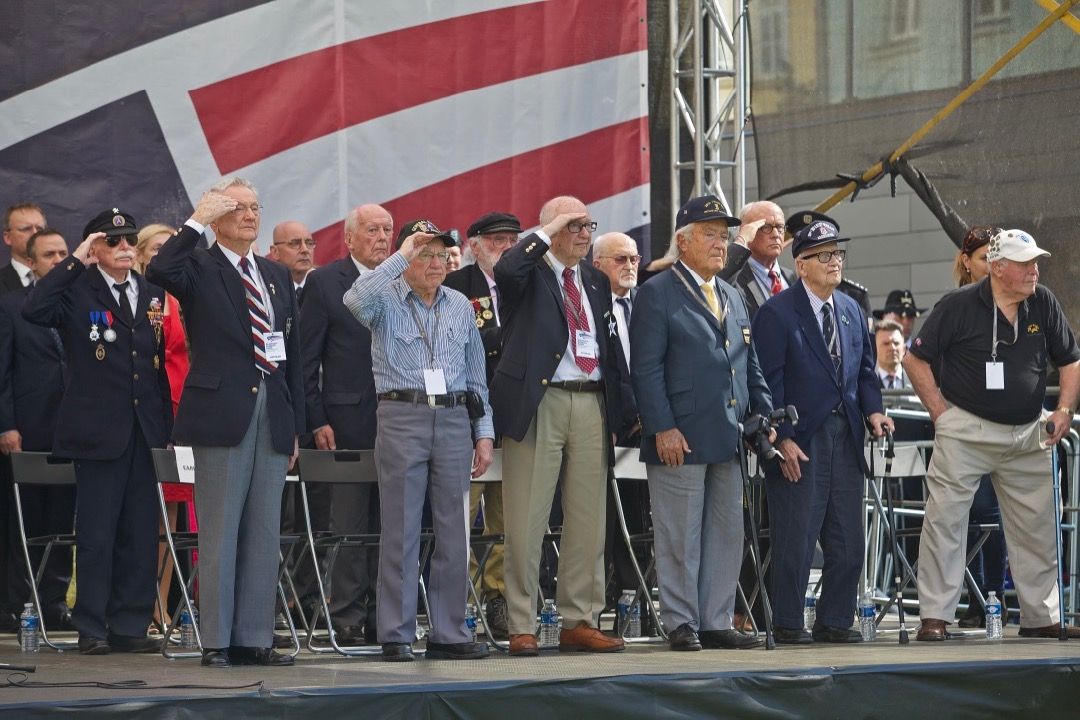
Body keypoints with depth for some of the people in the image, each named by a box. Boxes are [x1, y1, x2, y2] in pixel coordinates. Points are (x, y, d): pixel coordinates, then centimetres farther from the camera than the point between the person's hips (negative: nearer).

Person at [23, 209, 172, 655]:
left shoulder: (150, 295, 14)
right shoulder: (77, 290, -1)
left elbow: (160, 362, 16)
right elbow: (33, 310, -22)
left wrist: (166, 426, 11)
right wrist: (76, 261, -19)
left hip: (145, 431, 5)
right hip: (99, 430, -5)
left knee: (140, 534, 6)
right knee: (96, 534, -1)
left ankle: (130, 626, 12)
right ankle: (92, 629, 6)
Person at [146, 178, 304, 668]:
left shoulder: (278, 276, 17)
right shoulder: (199, 268, 0)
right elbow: (159, 270, -24)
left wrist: (295, 425, 15)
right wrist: (196, 221, -17)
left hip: (272, 413, 6)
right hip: (221, 414, -6)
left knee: (264, 534, 6)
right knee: (219, 533, -3)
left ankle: (254, 638, 11)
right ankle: (216, 641, 0)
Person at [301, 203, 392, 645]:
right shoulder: (324, 283, 1)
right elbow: (307, 359, 0)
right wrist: (317, 421, -7)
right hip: (348, 421, -3)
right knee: (349, 521, -2)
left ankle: (384, 614, 10)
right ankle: (347, 618, 2)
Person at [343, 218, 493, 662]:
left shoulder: (460, 306, 14)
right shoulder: (386, 301, 1)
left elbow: (476, 376, 17)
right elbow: (356, 299, -25)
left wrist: (484, 433, 11)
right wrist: (401, 257, -21)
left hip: (454, 419, 4)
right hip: (402, 417, -4)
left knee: (453, 532, 5)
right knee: (401, 530, -2)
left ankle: (449, 633, 10)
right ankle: (396, 636, 1)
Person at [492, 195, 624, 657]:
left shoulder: (596, 282, 19)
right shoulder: (529, 275, 1)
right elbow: (505, 270, -25)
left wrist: (618, 406, 12)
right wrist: (548, 232, -14)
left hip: (592, 403, 6)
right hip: (539, 405, -6)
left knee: (588, 520, 8)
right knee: (526, 521, -3)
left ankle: (579, 622, 15)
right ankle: (521, 627, 1)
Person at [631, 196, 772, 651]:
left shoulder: (733, 298, 19)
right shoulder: (658, 293, -3)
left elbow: (750, 365, 23)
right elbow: (646, 368, -9)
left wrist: (764, 415, 9)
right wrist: (662, 427, -16)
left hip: (728, 440, 7)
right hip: (680, 438, -7)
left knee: (727, 534, 8)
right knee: (680, 537, -2)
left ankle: (717, 622, 14)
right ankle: (682, 625, 3)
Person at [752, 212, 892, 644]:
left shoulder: (852, 311, 15)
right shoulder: (776, 313, -6)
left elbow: (865, 369, 21)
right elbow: (768, 382, -10)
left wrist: (873, 410, 2)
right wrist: (782, 439, -15)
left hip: (846, 437, 6)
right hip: (800, 442, -6)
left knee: (848, 541, 7)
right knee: (796, 539, -3)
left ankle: (835, 622, 16)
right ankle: (788, 624, 5)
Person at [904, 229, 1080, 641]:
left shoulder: (1044, 305, 4)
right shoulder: (960, 305, -8)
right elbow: (916, 359, -3)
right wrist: (940, 411, -7)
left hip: (1028, 435, 4)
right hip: (966, 432, -4)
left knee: (1037, 526, 8)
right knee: (944, 519, -6)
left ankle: (1041, 616, 18)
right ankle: (934, 617, -2)